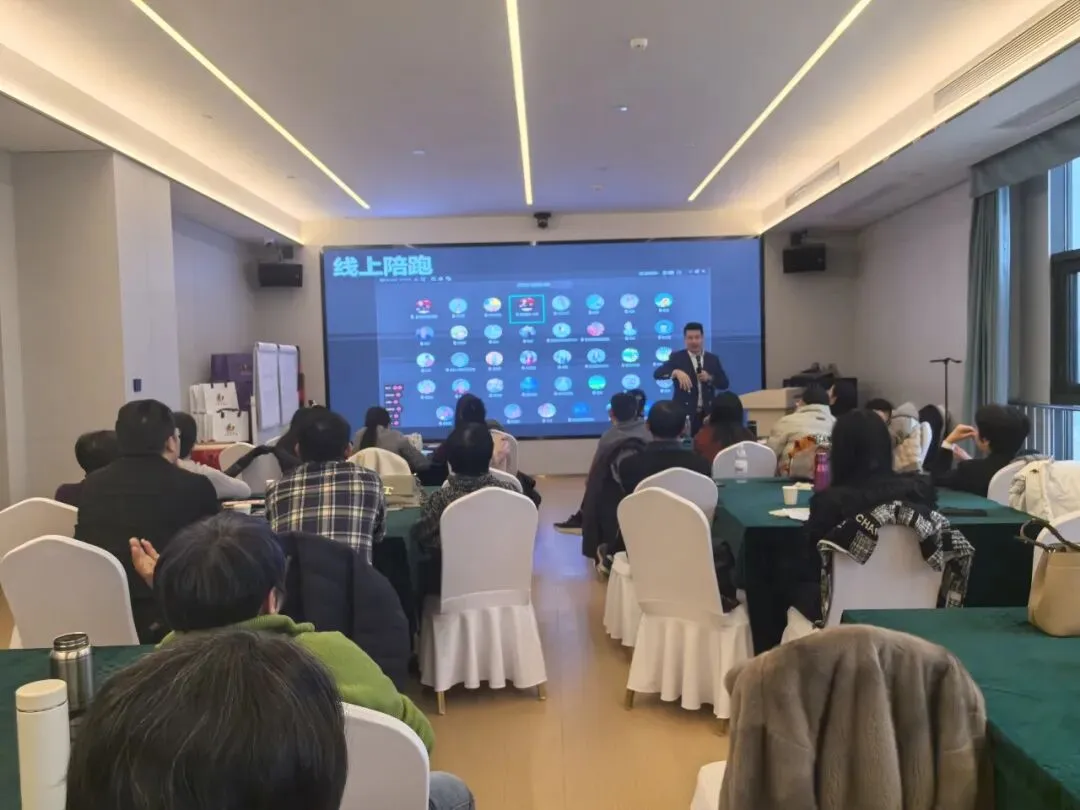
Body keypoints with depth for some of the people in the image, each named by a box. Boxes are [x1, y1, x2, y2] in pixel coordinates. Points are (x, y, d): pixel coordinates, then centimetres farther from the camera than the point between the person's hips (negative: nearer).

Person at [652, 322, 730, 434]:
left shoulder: (713, 358, 11)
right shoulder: (677, 357, 1)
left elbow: (724, 383, 9)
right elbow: (657, 374, -12)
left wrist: (710, 378, -11)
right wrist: (676, 372, -30)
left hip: (707, 414, 3)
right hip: (684, 413, -3)